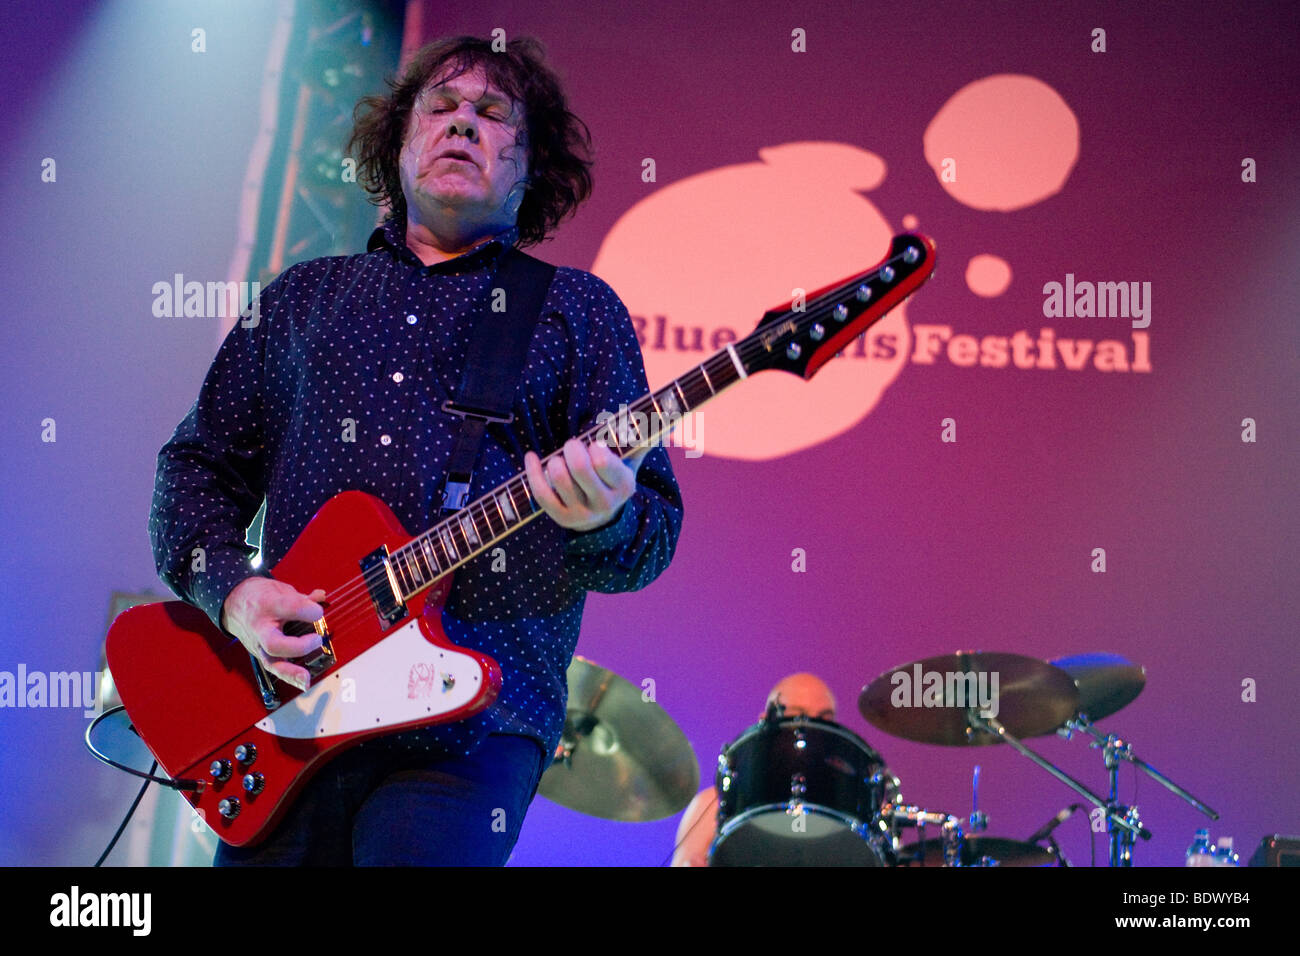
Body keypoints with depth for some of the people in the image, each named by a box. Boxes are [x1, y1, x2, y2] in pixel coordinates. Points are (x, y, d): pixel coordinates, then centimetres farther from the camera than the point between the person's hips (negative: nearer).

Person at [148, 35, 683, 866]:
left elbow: (653, 537, 4)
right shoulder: (302, 298, 20)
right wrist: (229, 588, -1)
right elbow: (198, 464, 19)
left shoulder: (579, 312, 11)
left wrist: (604, 520, -21)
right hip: (285, 712, 3)